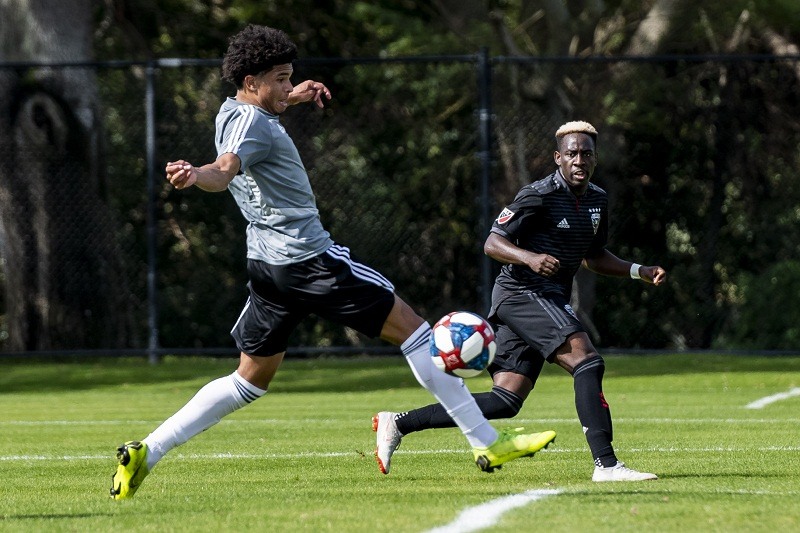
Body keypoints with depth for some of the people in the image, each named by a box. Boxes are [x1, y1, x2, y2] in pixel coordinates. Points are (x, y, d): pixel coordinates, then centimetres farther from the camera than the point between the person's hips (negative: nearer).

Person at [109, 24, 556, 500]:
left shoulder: (232, 112, 12)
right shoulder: (251, 123, -17)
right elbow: (225, 171, -37)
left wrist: (292, 98, 32)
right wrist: (195, 174, -57)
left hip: (269, 265, 10)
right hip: (310, 259, -10)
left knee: (251, 380, 15)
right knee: (413, 329, -1)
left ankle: (146, 452, 4)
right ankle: (487, 442, 0)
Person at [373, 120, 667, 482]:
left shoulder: (597, 200, 14)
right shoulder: (539, 195, -11)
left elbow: (593, 257, 28)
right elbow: (493, 243, -14)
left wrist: (639, 271, 15)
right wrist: (529, 257, -32)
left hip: (550, 301, 9)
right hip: (523, 293, -9)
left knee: (504, 402, 2)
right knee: (587, 361, -26)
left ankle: (397, 424, 8)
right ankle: (605, 463, -32)